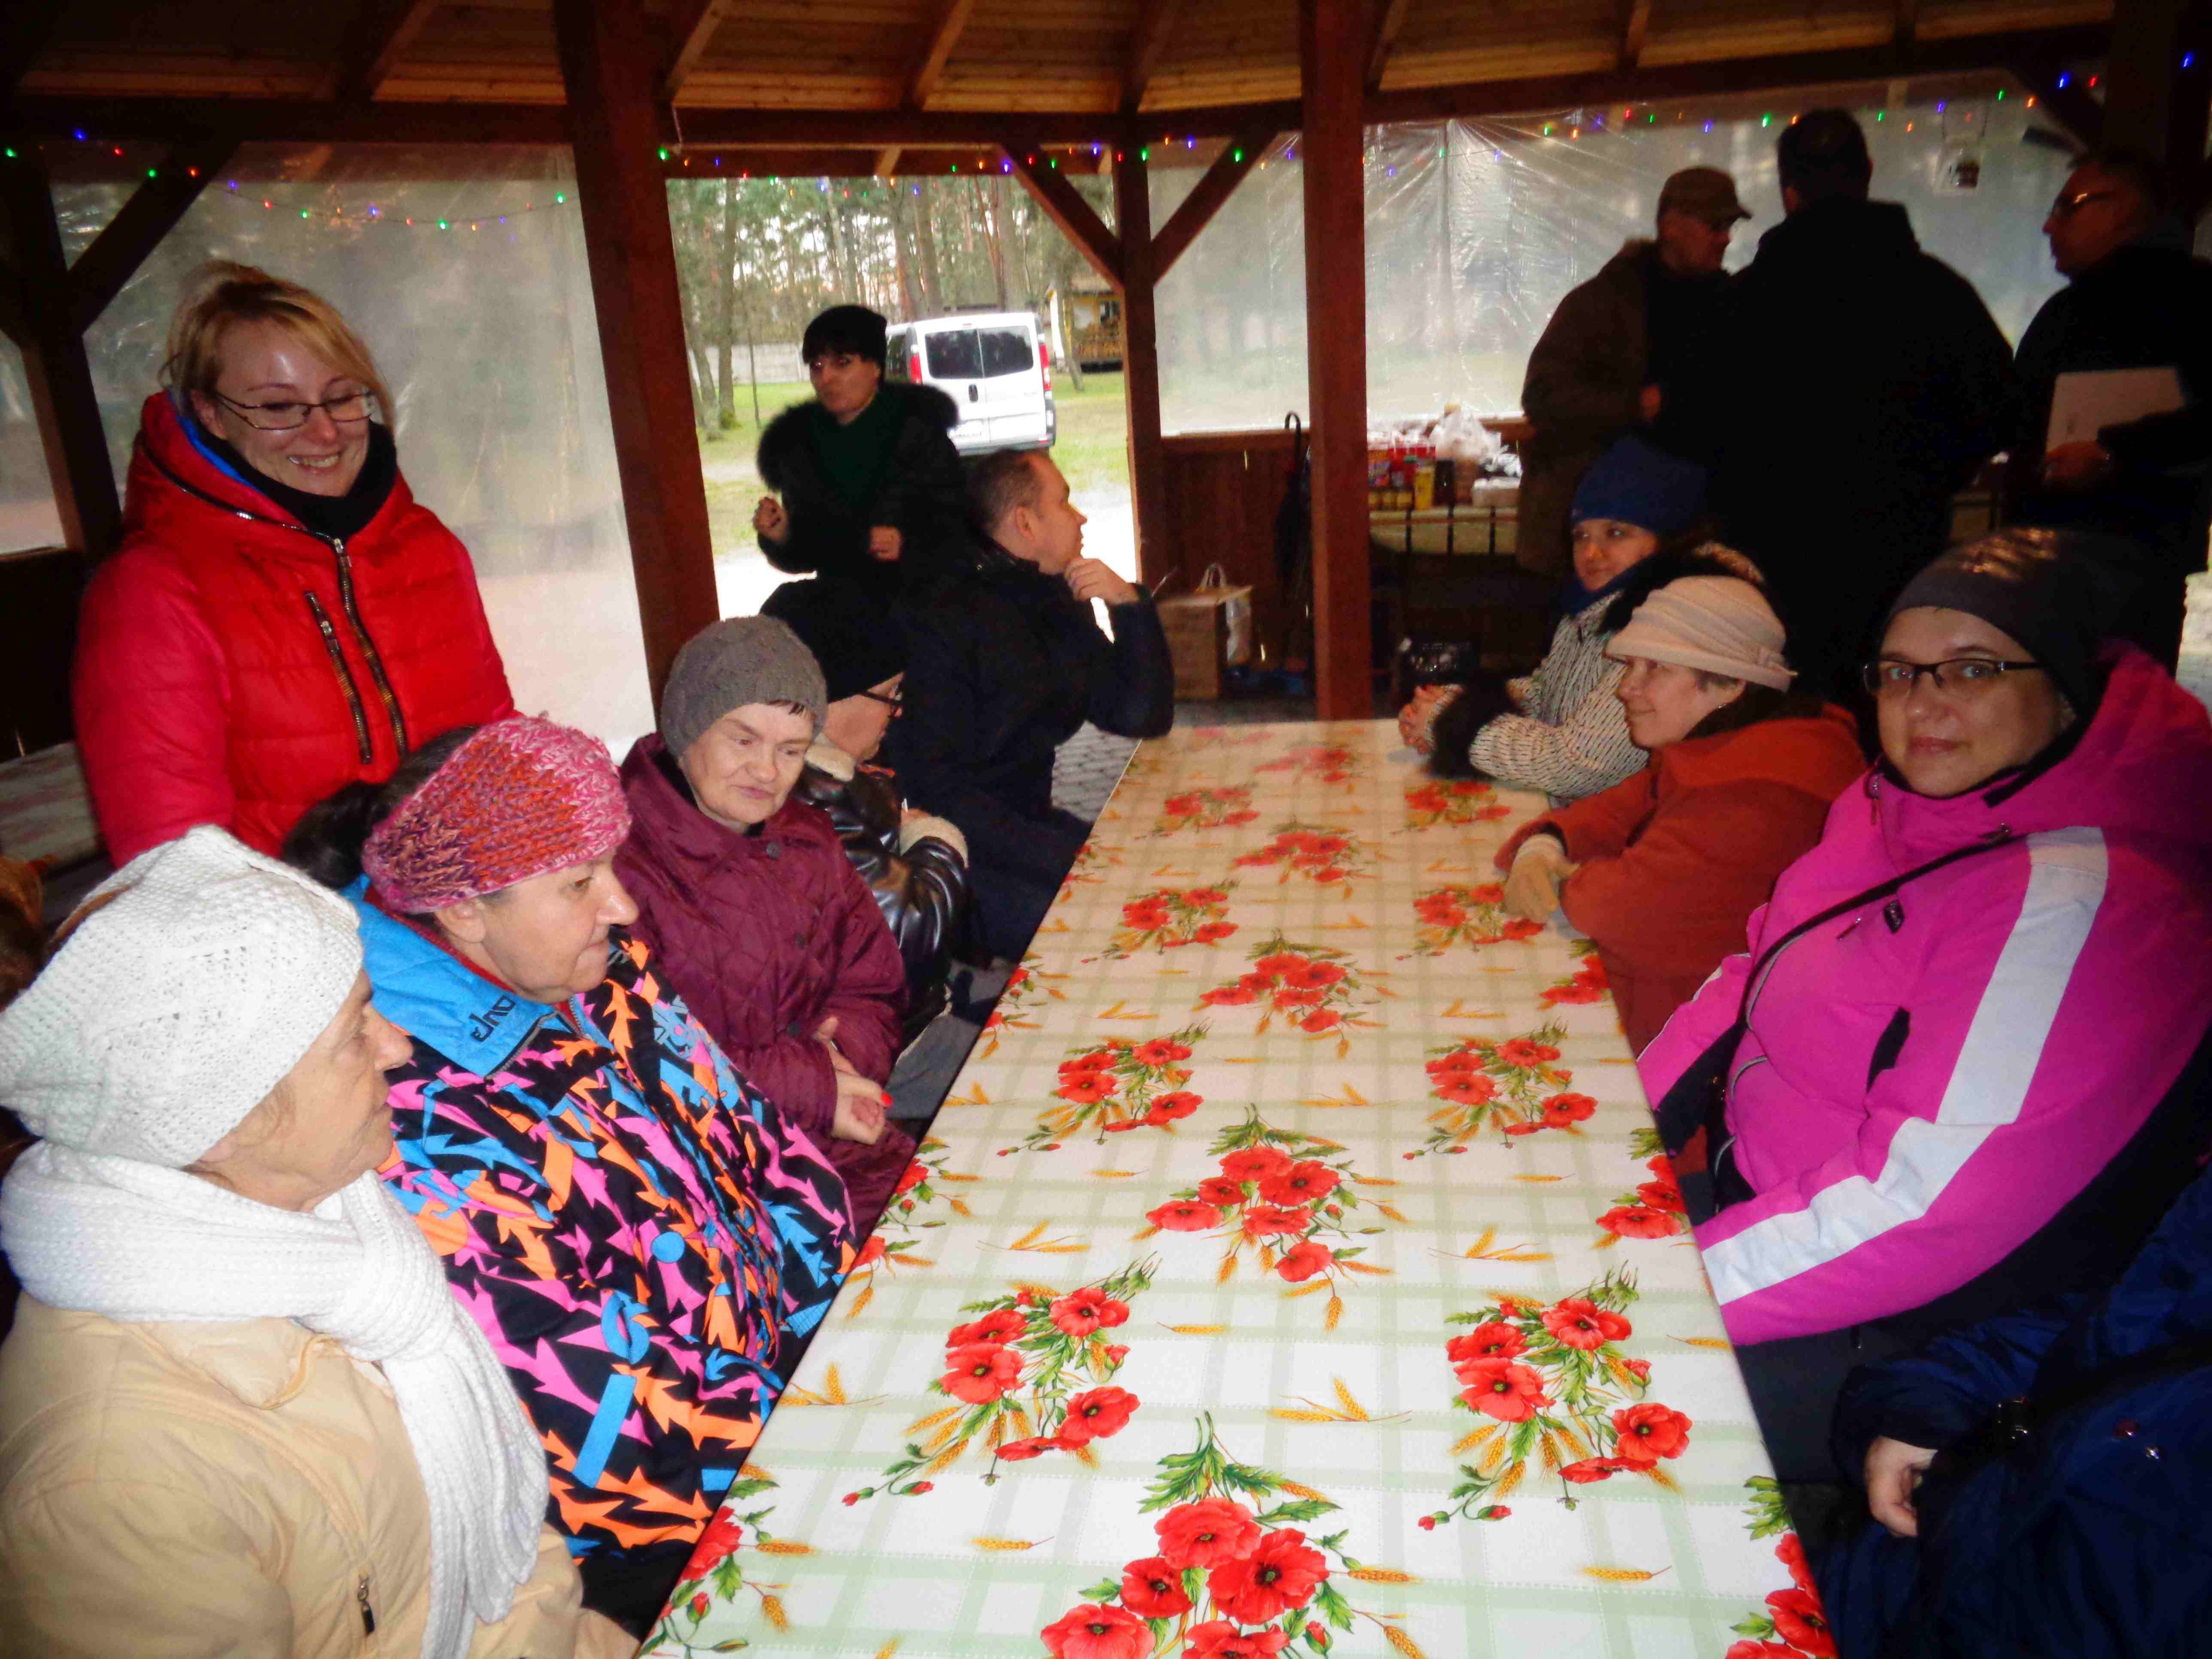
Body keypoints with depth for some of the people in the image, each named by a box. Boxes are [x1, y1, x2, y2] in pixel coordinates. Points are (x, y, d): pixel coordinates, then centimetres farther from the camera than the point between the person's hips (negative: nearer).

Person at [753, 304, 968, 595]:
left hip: (925, 593, -4)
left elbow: (955, 520, -3)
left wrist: (908, 545, -20)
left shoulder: (916, 429, -2)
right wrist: (782, 538, -6)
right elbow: (803, 555, 15)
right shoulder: (797, 445, 8)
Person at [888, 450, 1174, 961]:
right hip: (966, 851, -8)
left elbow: (1145, 718, 9)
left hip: (1032, 822, 8)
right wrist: (1063, 854, -26)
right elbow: (933, 784, -20)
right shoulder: (945, 624, -15)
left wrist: (1131, 605, -6)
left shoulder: (1061, 607, 10)